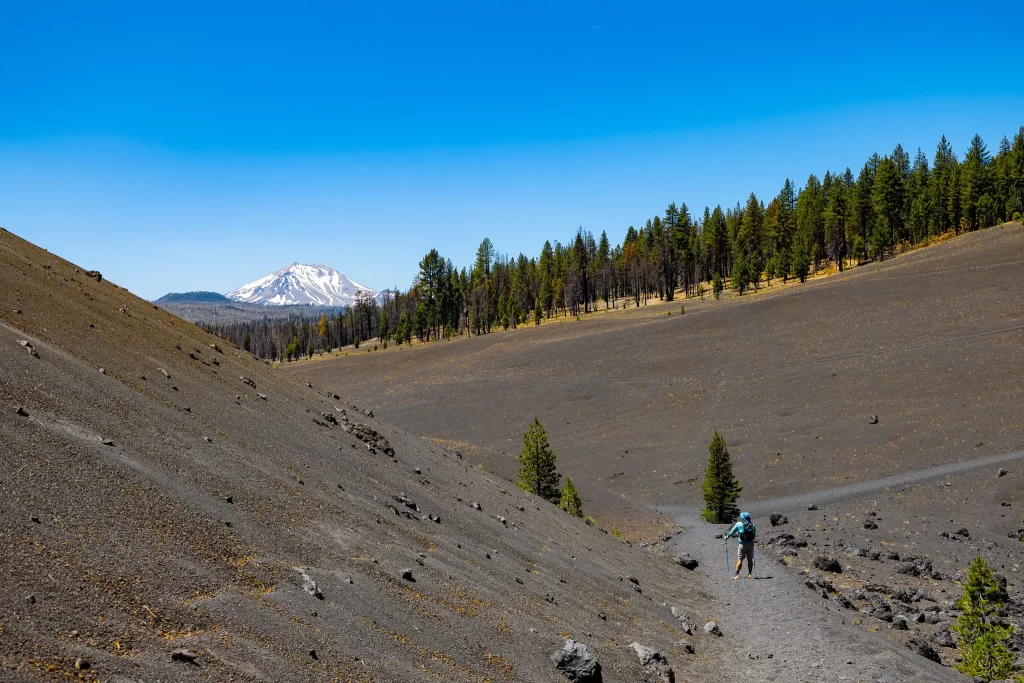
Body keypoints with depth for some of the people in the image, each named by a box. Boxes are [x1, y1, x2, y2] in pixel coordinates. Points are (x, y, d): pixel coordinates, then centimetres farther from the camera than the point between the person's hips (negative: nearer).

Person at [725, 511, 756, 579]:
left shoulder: (739, 524, -5)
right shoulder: (752, 525, 4)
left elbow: (732, 532, 2)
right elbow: (754, 535, 12)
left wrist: (727, 537, 18)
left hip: (743, 544, -3)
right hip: (751, 544, 3)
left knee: (740, 559, -1)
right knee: (750, 559, 14)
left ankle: (737, 574, -9)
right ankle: (750, 574, 16)